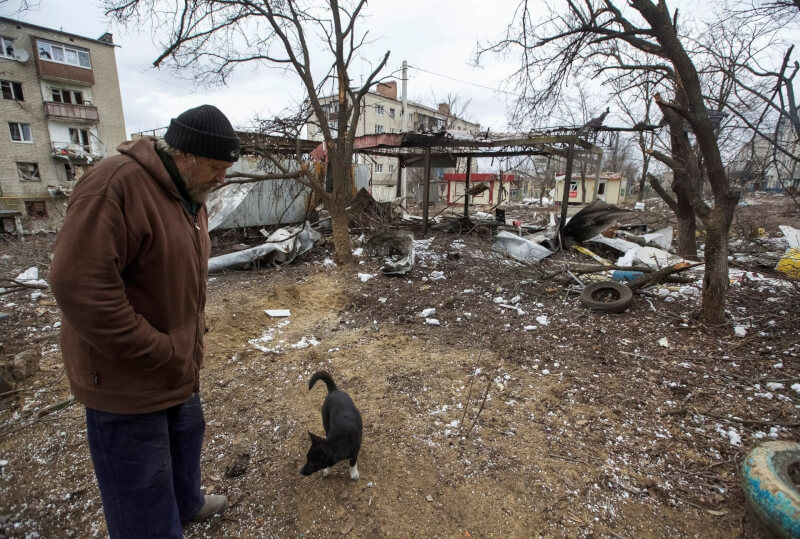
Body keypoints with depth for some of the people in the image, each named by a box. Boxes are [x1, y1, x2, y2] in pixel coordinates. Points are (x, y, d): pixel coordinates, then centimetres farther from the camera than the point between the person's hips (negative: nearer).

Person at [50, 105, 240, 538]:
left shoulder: (190, 196, 5)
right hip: (127, 376, -9)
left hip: (178, 366, 9)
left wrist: (192, 331, 9)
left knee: (185, 435, 27)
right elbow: (78, 282, -29)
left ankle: (186, 503, 53)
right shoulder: (116, 185, -24)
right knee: (141, 482, 10)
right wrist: (156, 352, -23)